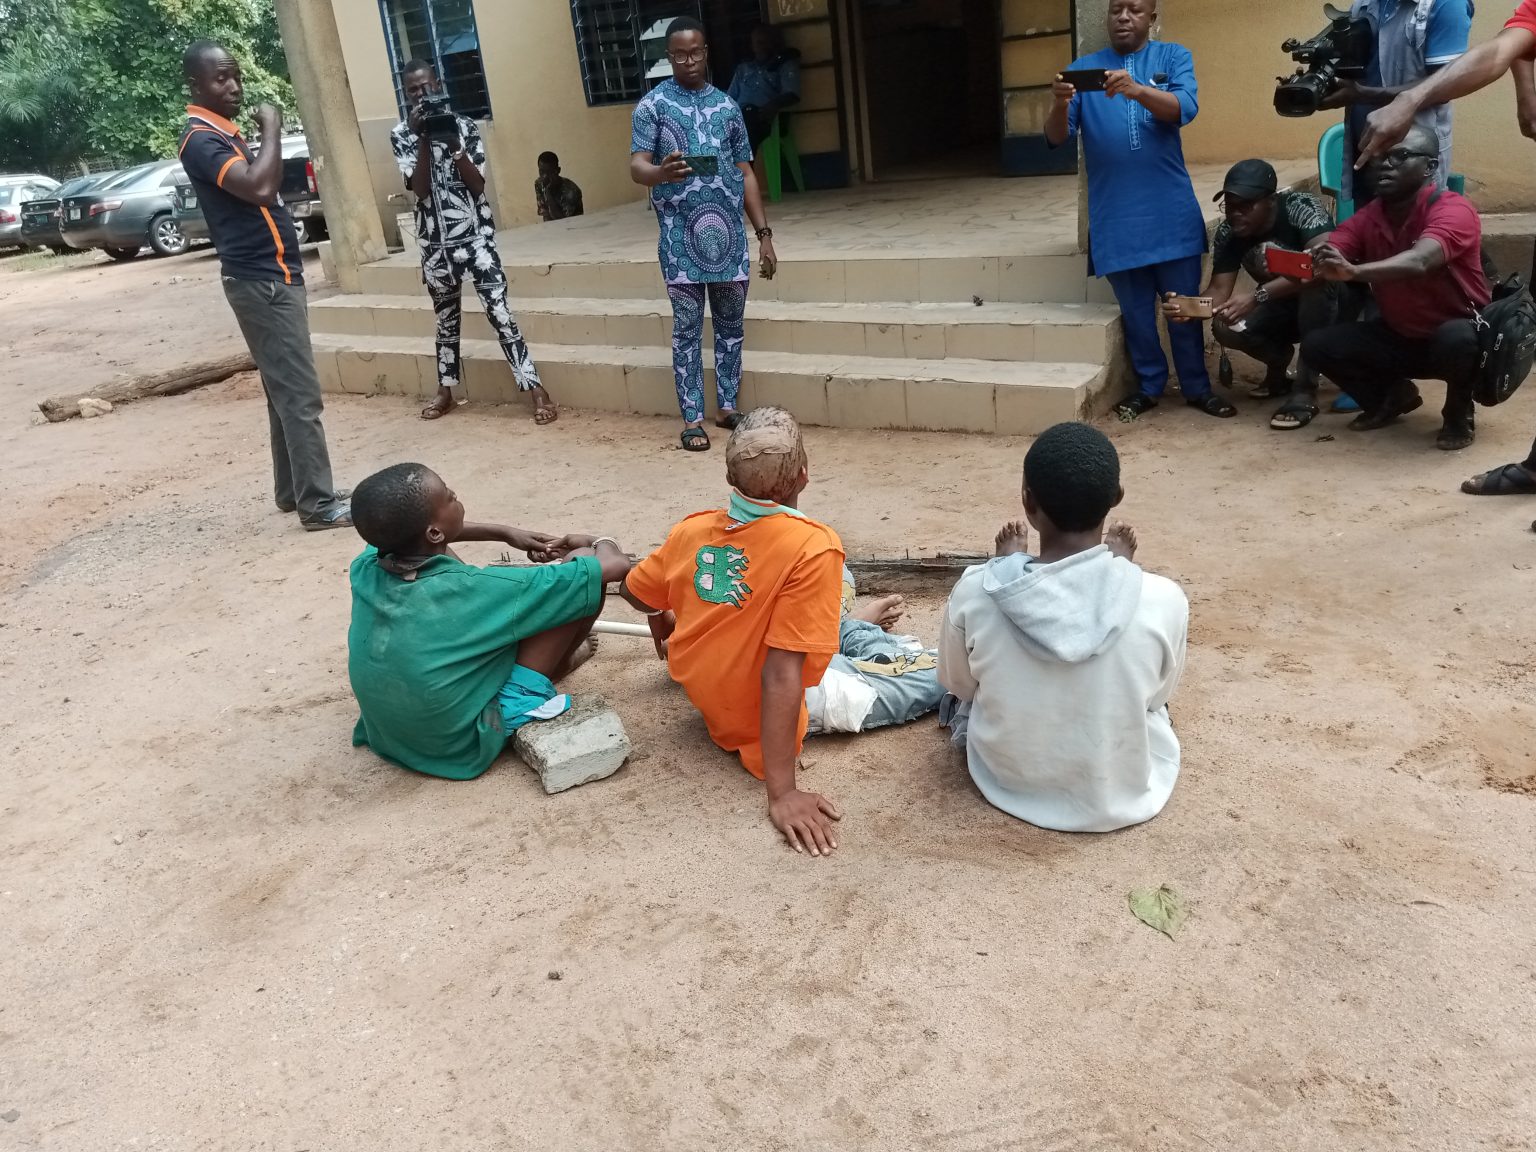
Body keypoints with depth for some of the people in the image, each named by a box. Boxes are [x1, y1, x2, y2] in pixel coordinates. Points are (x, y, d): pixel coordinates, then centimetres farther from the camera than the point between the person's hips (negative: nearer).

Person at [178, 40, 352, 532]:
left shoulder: (227, 135, 17)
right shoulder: (201, 140, -14)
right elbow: (259, 187, -28)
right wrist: (271, 130, -17)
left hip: (275, 274, 10)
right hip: (260, 280, -10)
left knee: (285, 391, 14)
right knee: (299, 394, -10)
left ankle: (291, 490, 23)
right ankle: (318, 504, -6)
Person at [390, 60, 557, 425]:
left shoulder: (464, 125, 1)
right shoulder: (401, 135, 2)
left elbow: (478, 184, -7)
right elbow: (420, 189, -10)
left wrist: (454, 144, -18)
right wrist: (423, 139, -17)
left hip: (476, 235, -2)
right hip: (435, 243, 2)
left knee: (499, 312, -10)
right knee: (446, 317, 14)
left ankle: (537, 389, -10)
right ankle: (446, 389, 29)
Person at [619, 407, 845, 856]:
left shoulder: (693, 529, -12)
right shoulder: (814, 547, -31)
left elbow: (636, 592, 8)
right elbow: (781, 675, -33)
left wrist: (664, 620, 32)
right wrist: (782, 793, -29)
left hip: (704, 694, 7)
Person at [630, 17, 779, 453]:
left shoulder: (727, 105, 12)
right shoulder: (652, 104, 1)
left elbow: (745, 173, 13)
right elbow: (637, 167, -9)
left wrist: (764, 233, 8)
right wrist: (661, 173, -33)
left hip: (729, 234, 4)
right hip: (681, 237, -4)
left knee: (731, 324, 9)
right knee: (687, 328, 0)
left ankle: (728, 407, 21)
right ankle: (692, 418, 6)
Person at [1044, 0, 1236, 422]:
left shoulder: (1173, 57, 5)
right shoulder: (1083, 68, 7)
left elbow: (1185, 109, -13)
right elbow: (1057, 138, -1)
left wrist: (1137, 90, -31)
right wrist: (1060, 105, -24)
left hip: (1170, 210, 0)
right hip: (1116, 216, 0)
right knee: (1135, 309, 7)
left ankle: (1196, 386, 20)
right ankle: (1149, 386, 22)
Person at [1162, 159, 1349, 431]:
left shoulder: (1301, 207, -27)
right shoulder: (1228, 233, -13)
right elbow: (1219, 290, -15)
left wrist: (1257, 297, -51)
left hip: (1334, 303, -4)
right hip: (1284, 307, 4)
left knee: (1317, 280, -38)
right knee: (1225, 329, -24)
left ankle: (1305, 390, -27)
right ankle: (1279, 361, 9)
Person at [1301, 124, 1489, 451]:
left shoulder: (1453, 211, -24)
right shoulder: (1368, 218, -6)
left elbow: (1418, 262, -44)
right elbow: (1322, 258, -20)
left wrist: (1354, 271, -61)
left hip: (1460, 333, -5)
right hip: (1400, 337, 6)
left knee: (1455, 338, -40)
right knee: (1317, 345, -11)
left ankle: (1459, 412, -6)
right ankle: (1393, 395, 14)